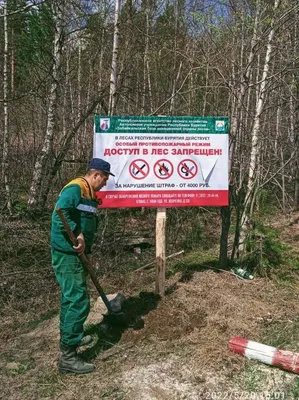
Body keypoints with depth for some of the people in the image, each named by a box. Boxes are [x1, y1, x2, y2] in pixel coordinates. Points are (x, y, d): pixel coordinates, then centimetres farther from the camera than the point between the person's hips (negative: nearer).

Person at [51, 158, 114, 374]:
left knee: (71, 297, 22)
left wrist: (87, 252, 17)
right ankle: (67, 356, 0)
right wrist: (77, 234, -32)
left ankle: (70, 337, 41)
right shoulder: (75, 189, -15)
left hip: (75, 255, 10)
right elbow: (60, 213, -31)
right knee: (78, 301, -8)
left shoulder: (89, 194, 16)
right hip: (67, 254, -10)